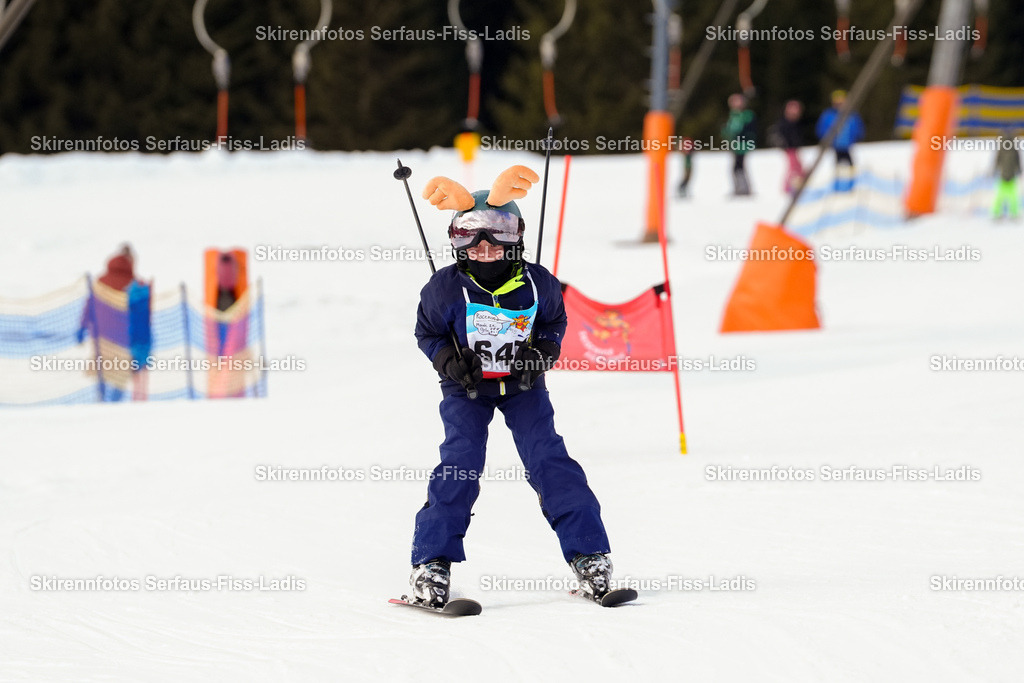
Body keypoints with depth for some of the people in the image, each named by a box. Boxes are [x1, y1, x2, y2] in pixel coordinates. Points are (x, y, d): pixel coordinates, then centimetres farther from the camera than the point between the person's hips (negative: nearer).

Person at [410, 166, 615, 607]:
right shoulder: (447, 288, -17)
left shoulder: (538, 285, -14)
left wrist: (542, 355, -11)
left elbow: (554, 322, 6)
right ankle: (431, 563, -6)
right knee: (460, 464, -14)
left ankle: (589, 554, -2)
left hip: (523, 386, 1)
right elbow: (427, 333, -2)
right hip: (467, 389, -1)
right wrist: (449, 360, -19)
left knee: (548, 461, -8)